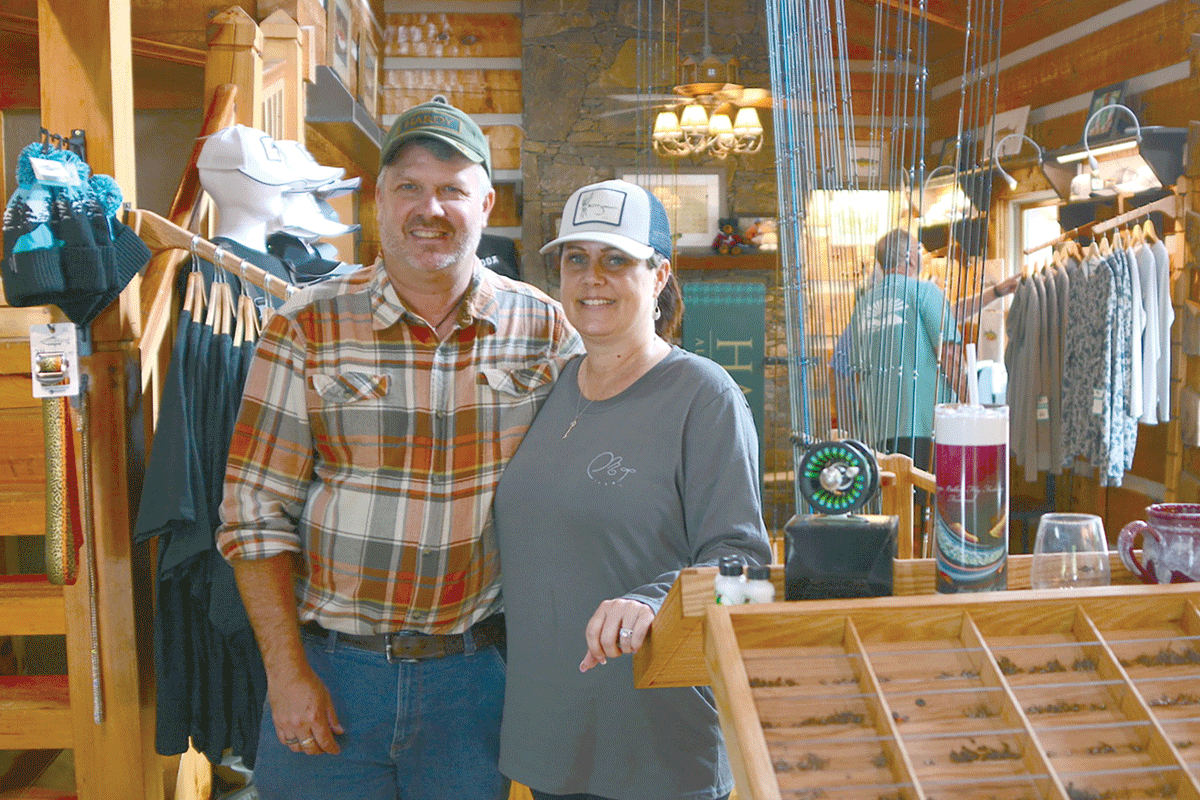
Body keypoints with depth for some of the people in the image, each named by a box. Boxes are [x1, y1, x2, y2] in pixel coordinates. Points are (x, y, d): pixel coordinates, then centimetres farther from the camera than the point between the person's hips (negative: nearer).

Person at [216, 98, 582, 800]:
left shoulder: (545, 328, -1)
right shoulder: (308, 329, -5)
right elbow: (256, 511, -4)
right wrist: (287, 671, -8)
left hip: (474, 673, 1)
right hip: (329, 669, -1)